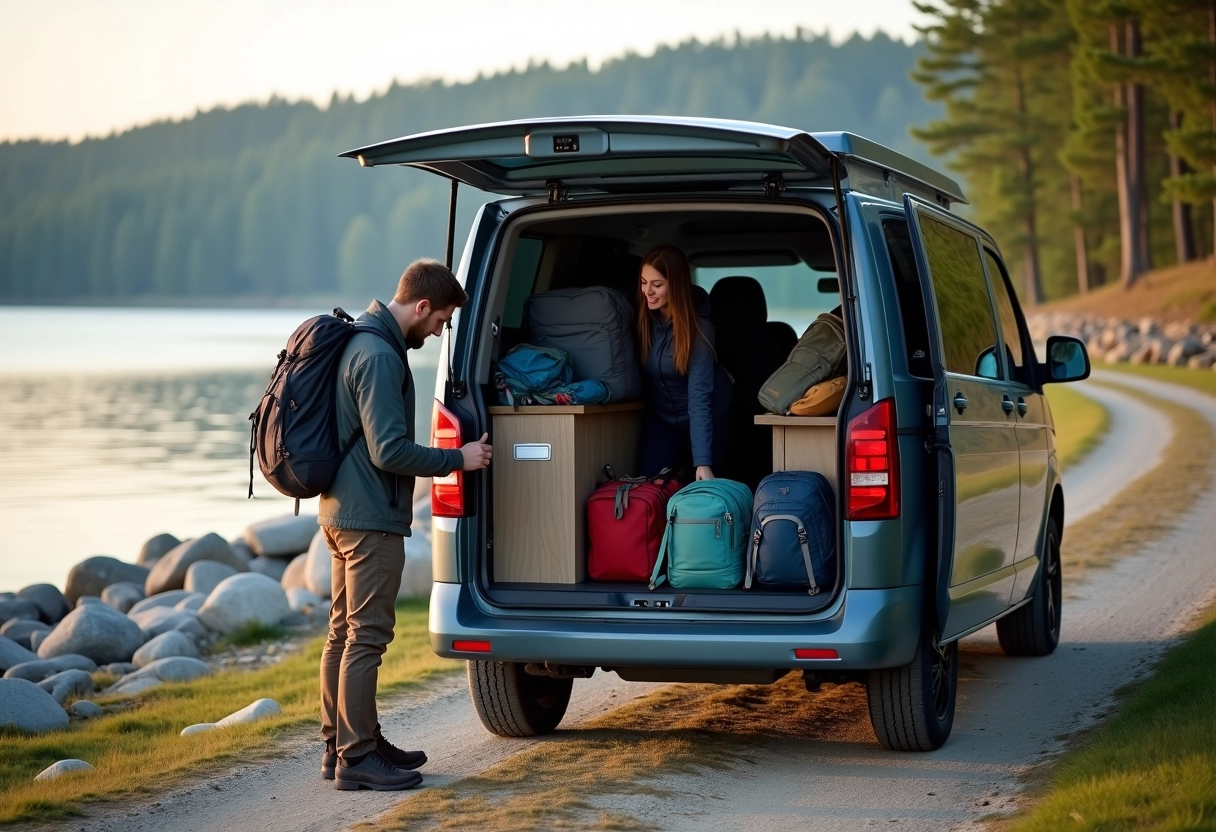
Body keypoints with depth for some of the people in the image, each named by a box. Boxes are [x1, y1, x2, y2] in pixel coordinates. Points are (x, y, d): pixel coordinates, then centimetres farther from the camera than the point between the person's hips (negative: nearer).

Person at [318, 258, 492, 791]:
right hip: (371, 519, -11)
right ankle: (357, 758, -2)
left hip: (343, 509, 11)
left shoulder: (359, 342, 13)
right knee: (366, 636, -6)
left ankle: (344, 745, 23)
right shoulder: (379, 356, -20)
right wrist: (457, 459, -14)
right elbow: (389, 450, -23)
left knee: (344, 633, 14)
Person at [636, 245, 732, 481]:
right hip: (661, 415, 3)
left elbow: (699, 397, -33)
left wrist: (703, 462, -38)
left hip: (706, 418, -3)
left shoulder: (699, 329, -28)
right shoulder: (642, 316, -15)